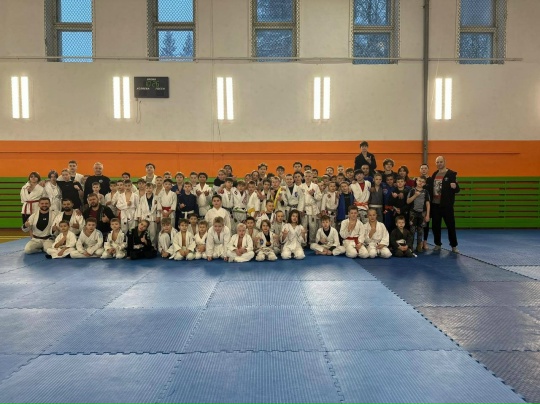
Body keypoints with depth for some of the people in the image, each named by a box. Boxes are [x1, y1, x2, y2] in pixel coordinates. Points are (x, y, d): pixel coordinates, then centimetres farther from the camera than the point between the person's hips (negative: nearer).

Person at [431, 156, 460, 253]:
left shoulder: (451, 174, -5)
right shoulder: (434, 174, 11)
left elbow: (457, 190, -7)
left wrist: (455, 186, -28)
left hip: (446, 204, -5)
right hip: (435, 204, 5)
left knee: (451, 225, 1)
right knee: (435, 225, 10)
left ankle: (454, 246, 10)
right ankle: (438, 244, 22)